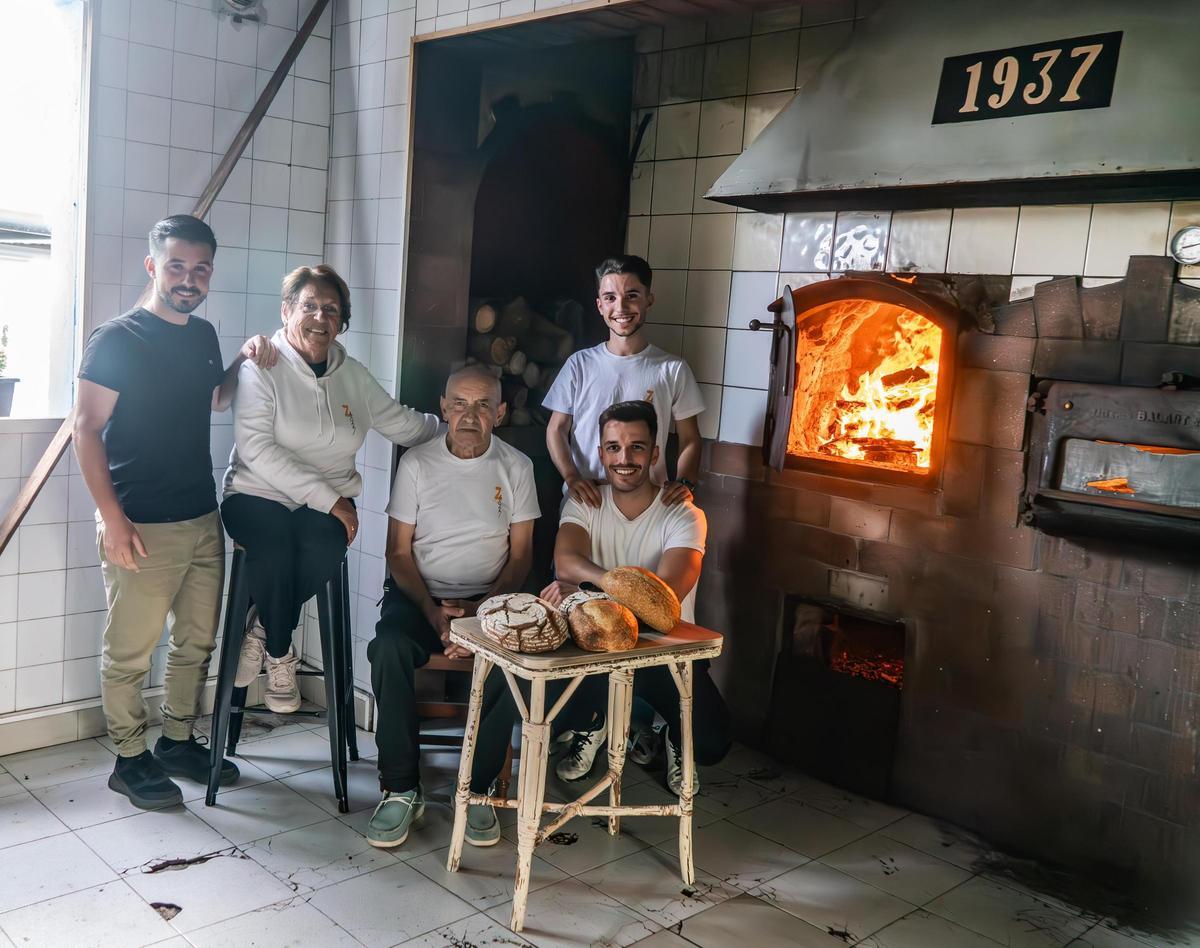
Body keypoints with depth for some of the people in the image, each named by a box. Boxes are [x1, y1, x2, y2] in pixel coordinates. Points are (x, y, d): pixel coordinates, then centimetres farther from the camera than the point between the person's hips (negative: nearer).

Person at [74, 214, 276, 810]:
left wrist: (244, 362, 6)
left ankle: (178, 742, 32)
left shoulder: (203, 335, 9)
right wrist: (111, 516, -18)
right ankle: (131, 759, 20)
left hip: (203, 519, 7)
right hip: (142, 528, -7)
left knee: (197, 641, 16)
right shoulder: (116, 340, -11)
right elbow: (87, 428, -13)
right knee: (130, 652, 4)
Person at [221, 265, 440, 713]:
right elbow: (256, 449, -15)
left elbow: (403, 423, 19)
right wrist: (329, 498, -20)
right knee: (275, 546, -35)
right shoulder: (262, 368, -5)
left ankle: (261, 628, -3)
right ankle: (280, 654, -8)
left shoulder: (353, 374, 11)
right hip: (258, 496, -3)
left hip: (326, 507, 3)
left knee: (322, 550, -31)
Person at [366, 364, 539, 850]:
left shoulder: (516, 467, 4)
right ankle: (401, 789, -18)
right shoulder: (417, 463, 2)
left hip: (489, 597, 0)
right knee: (389, 648, -32)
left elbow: (521, 554, 2)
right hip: (419, 593, 0)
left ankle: (477, 789, -14)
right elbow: (399, 552, 0)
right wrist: (433, 613, -15)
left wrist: (480, 611, -13)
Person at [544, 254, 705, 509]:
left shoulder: (673, 369, 2)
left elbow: (690, 439, 5)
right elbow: (557, 429, 5)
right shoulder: (579, 364, 5)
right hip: (584, 499, 1)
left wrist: (684, 482, -13)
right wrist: (571, 477, -12)